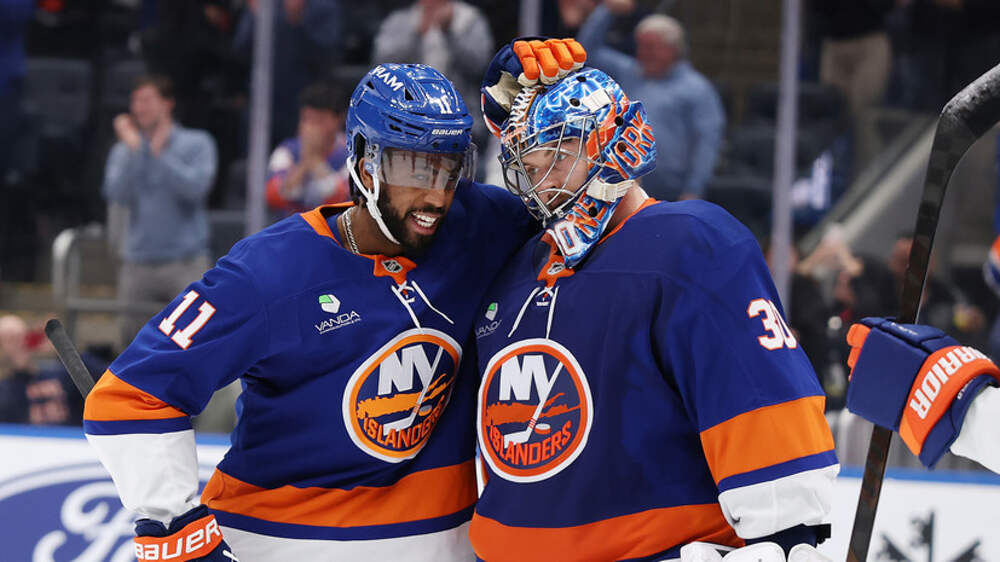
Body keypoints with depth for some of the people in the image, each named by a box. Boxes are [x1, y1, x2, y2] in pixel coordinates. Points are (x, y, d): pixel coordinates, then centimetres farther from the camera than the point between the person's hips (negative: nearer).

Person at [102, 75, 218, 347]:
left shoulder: (197, 143, 4)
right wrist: (133, 149, -10)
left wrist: (160, 152, -13)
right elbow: (117, 194, -5)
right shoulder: (124, 149, 11)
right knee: (131, 339, 3)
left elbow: (195, 187, -13)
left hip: (185, 263, -3)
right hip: (138, 261, 3)